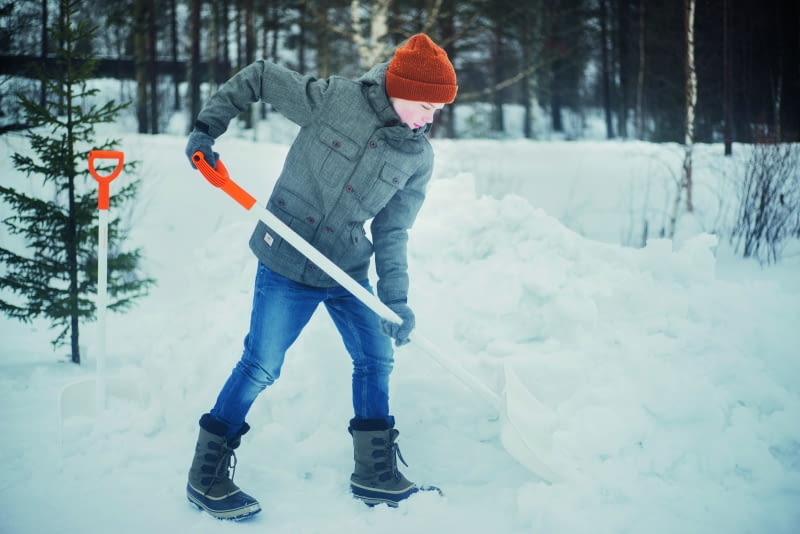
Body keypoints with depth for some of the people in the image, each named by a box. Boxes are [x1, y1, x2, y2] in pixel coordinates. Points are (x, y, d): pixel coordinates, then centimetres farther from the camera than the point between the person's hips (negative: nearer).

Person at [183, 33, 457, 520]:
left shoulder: (419, 156, -4)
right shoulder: (332, 98, -15)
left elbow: (392, 231, -1)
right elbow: (258, 78, -3)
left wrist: (396, 298, -11)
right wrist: (208, 126, -10)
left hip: (349, 267, 5)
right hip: (286, 262, -5)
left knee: (377, 359, 7)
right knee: (261, 368, -3)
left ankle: (376, 473, 23)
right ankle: (207, 474, 12)